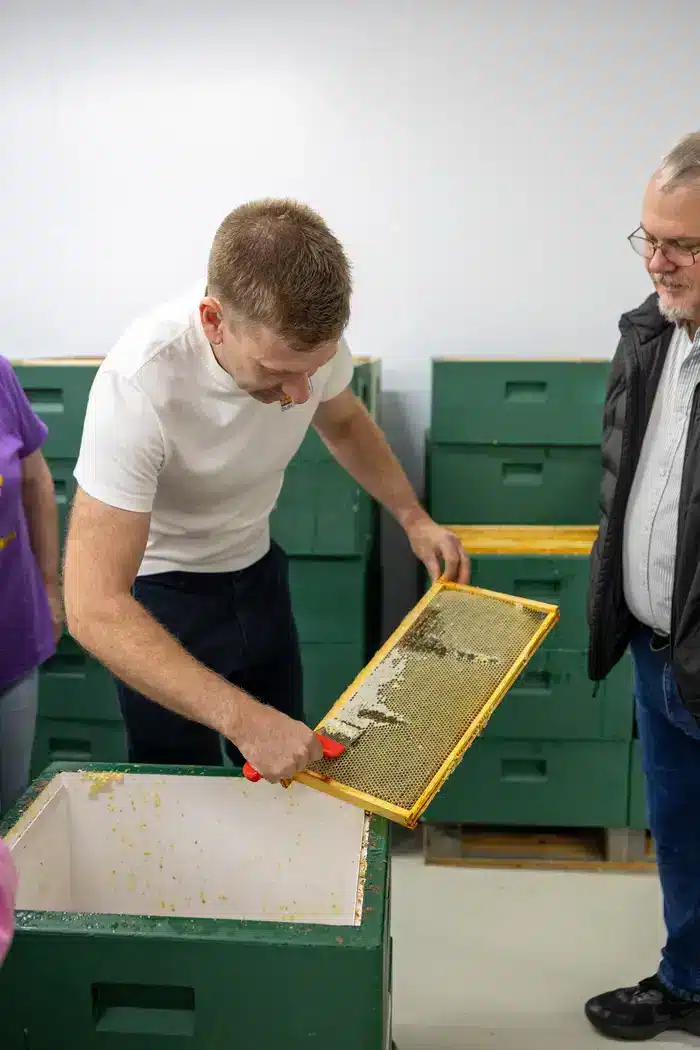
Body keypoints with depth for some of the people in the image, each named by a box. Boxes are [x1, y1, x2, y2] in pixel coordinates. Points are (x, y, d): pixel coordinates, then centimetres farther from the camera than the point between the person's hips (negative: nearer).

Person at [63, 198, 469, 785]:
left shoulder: (308, 335, -20)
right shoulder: (140, 384, -36)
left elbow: (343, 422, 5)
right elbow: (94, 607, -37)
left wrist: (412, 516, -5)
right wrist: (242, 717, -42)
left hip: (258, 570, 5)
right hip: (159, 592, -5)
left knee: (285, 772, 18)